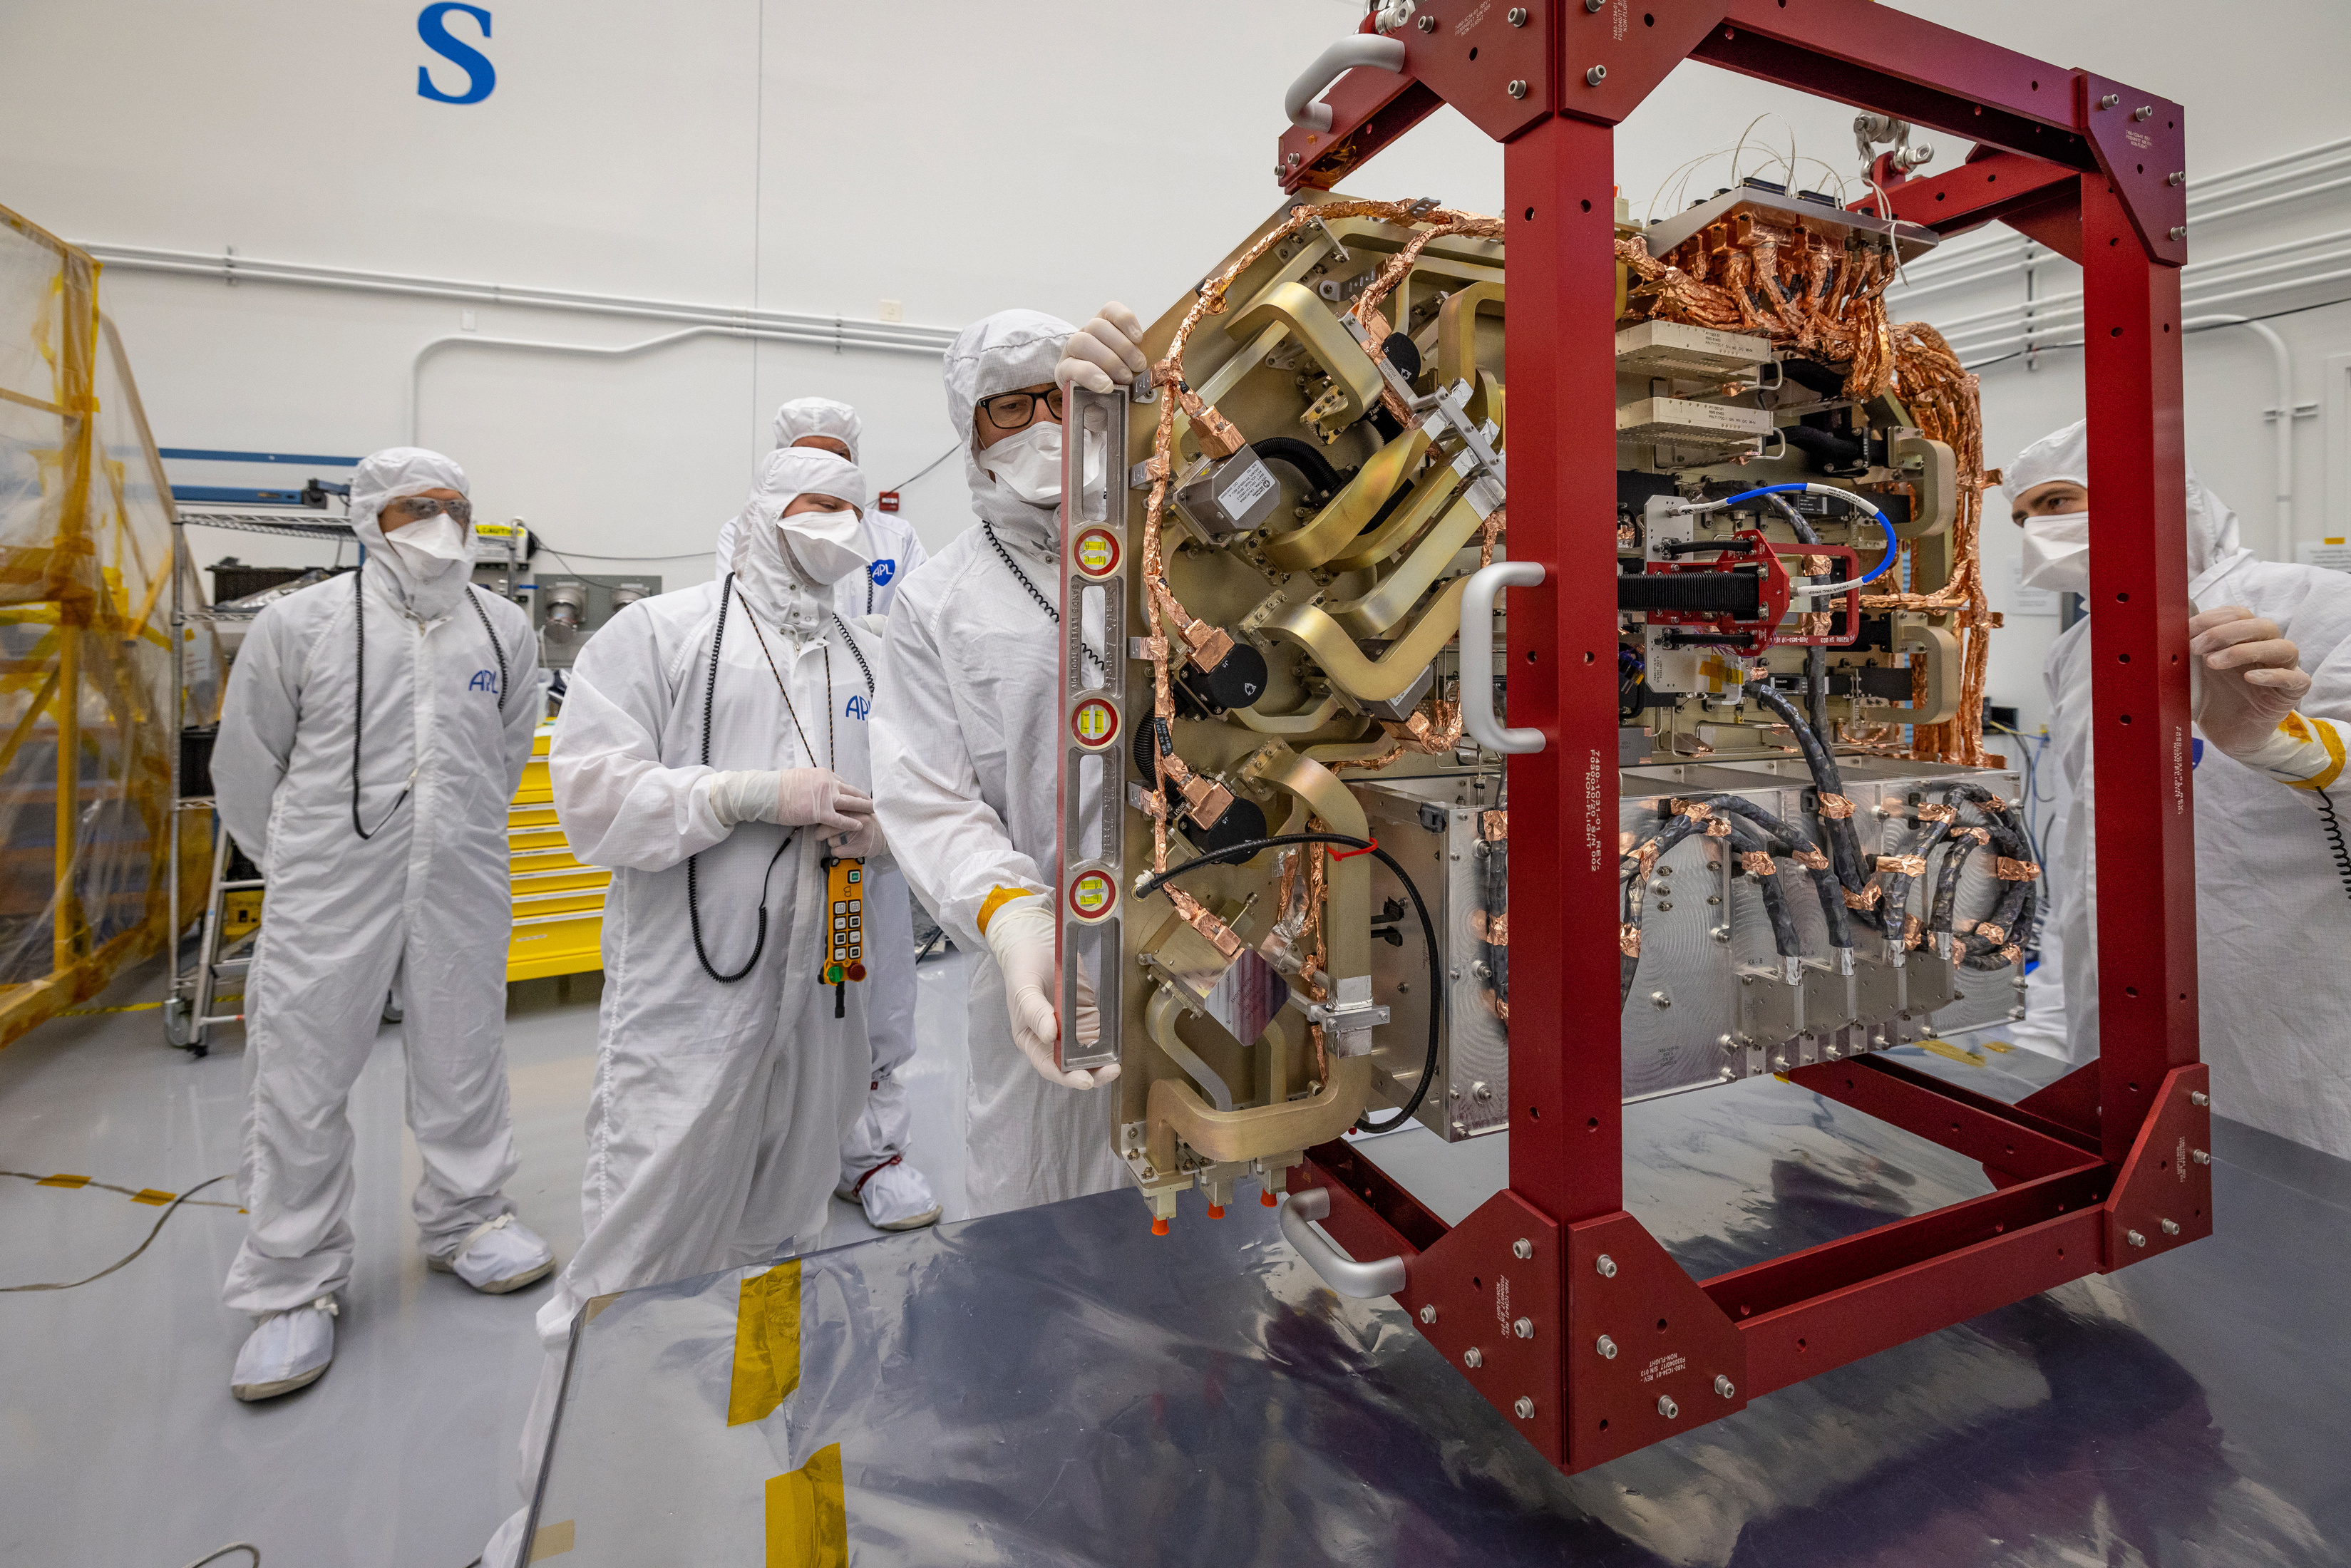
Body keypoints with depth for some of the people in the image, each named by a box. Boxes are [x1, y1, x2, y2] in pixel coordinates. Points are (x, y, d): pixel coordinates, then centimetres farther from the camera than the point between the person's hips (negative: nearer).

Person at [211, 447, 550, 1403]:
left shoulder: (505, 630, 4)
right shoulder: (302, 623, -3)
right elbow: (248, 766, 5)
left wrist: (458, 847, 15)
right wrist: (308, 868, 9)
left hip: (464, 893, 2)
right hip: (331, 895, -2)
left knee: (463, 1063, 13)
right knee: (301, 1078, 4)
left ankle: (464, 1221, 35)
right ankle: (296, 1285, 22)